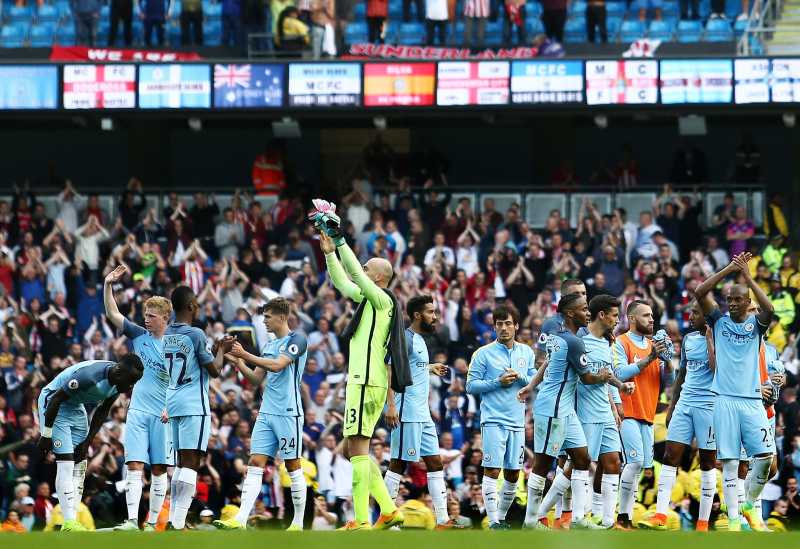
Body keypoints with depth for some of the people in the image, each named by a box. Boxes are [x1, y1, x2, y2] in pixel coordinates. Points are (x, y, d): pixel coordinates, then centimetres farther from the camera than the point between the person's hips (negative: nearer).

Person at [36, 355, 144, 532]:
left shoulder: (117, 384, -10)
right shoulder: (89, 375, -35)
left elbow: (102, 412, 5)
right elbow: (56, 399, -27)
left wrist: (87, 442, 1)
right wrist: (46, 435, -22)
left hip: (76, 408, 8)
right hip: (52, 403, -8)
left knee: (80, 465, 4)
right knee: (66, 463, -15)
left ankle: (72, 522, 6)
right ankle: (69, 524, -18)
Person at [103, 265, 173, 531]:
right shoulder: (138, 335, 7)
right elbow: (112, 314, 3)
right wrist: (108, 286, -9)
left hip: (161, 415, -2)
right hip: (137, 410, 2)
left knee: (159, 470, 1)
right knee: (135, 467, -8)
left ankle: (152, 523, 7)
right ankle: (132, 521, -14)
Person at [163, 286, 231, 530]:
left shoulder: (165, 334, 10)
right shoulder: (196, 335, -11)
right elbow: (214, 370, -5)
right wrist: (222, 349, 11)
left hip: (171, 404, 7)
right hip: (193, 405, -7)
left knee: (182, 462, 16)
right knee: (190, 463, -8)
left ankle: (174, 518, 14)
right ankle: (179, 522, -17)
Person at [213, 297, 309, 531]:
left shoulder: (296, 340, -6)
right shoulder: (270, 345, 18)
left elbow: (277, 365, -19)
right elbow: (256, 379, 19)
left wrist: (245, 355, -15)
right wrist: (238, 361, 5)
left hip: (288, 413, -7)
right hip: (266, 413, 7)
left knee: (293, 466, 0)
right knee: (255, 464, -4)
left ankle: (298, 522, 7)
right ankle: (240, 520, -13)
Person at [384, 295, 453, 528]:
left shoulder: (419, 340, 17)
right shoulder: (405, 339, -12)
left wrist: (431, 368, 34)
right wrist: (391, 405, -27)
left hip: (423, 414, 10)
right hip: (407, 413, -10)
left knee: (435, 462, 7)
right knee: (399, 464, -6)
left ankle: (442, 520, 7)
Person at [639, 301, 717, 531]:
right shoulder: (688, 339, 14)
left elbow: (717, 370, -20)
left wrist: (709, 339, -15)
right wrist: (672, 405, 20)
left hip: (708, 405, -6)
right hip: (685, 403, 6)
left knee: (708, 461, 2)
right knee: (670, 456, -4)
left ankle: (703, 523, 6)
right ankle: (660, 516, -7)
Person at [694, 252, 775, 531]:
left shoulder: (756, 324, 7)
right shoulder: (720, 320, 8)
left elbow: (769, 309, -16)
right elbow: (700, 292, -5)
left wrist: (747, 277, -14)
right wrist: (730, 269, -9)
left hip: (752, 399, 0)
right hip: (725, 400, 0)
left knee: (765, 456, -7)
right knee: (730, 462, -3)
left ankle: (749, 506, 15)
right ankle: (733, 520, -2)